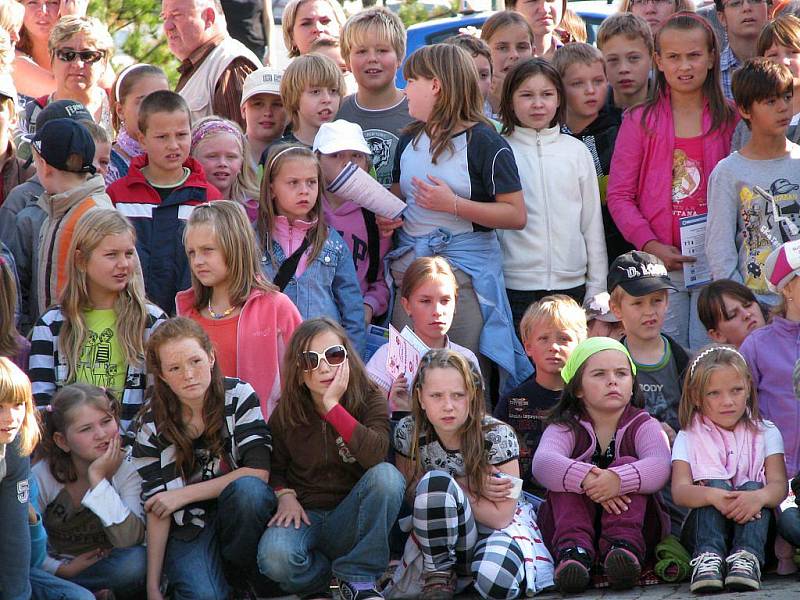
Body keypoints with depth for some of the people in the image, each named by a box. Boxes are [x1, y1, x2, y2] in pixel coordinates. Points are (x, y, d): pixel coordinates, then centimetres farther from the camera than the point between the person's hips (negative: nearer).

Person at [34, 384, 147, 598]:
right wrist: (63, 569, -19)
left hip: (106, 569, 0)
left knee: (136, 560, -35)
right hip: (58, 568, 0)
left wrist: (98, 478, -28)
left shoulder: (126, 470, -10)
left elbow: (130, 540, -26)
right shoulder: (41, 477, -8)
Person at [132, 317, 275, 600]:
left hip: (240, 514, 1)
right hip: (188, 527, -1)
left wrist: (183, 495, -15)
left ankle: (240, 574, -10)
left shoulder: (239, 396, -8)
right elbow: (156, 507, -7)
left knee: (246, 489, -33)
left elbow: (258, 471, -16)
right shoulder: (154, 421, -7)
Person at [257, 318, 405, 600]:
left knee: (387, 475, -32)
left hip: (353, 521, 0)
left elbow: (377, 454, -26)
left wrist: (333, 406, -27)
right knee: (274, 557, -35)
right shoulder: (285, 415, 0)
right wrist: (285, 494, -7)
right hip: (305, 514, 0)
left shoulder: (370, 399, -6)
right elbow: (274, 468, 15)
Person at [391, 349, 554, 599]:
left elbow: (500, 517, -18)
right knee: (435, 480, -32)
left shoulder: (497, 436, -19)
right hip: (442, 532, 2)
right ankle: (439, 572, -14)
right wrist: (474, 488, -15)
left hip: (501, 525, -2)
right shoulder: (409, 432, -12)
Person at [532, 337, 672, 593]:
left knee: (627, 465, -20)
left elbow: (660, 466, -19)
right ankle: (574, 551, -43)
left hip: (631, 522, 0)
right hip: (572, 523, 1)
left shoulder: (643, 425, 4)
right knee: (572, 477, -21)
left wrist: (619, 480, -41)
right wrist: (587, 479, -40)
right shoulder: (565, 428, 4)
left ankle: (624, 546, -40)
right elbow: (543, 463, -20)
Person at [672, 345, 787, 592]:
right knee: (716, 486, -27)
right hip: (704, 527, 0)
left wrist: (759, 497, -35)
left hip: (753, 526, 0)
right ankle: (709, 556, -49)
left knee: (753, 488, -28)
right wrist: (713, 496, -35)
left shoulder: (765, 433, 8)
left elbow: (779, 484, -9)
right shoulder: (688, 438, 5)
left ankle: (746, 557, -50)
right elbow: (680, 491, -12)